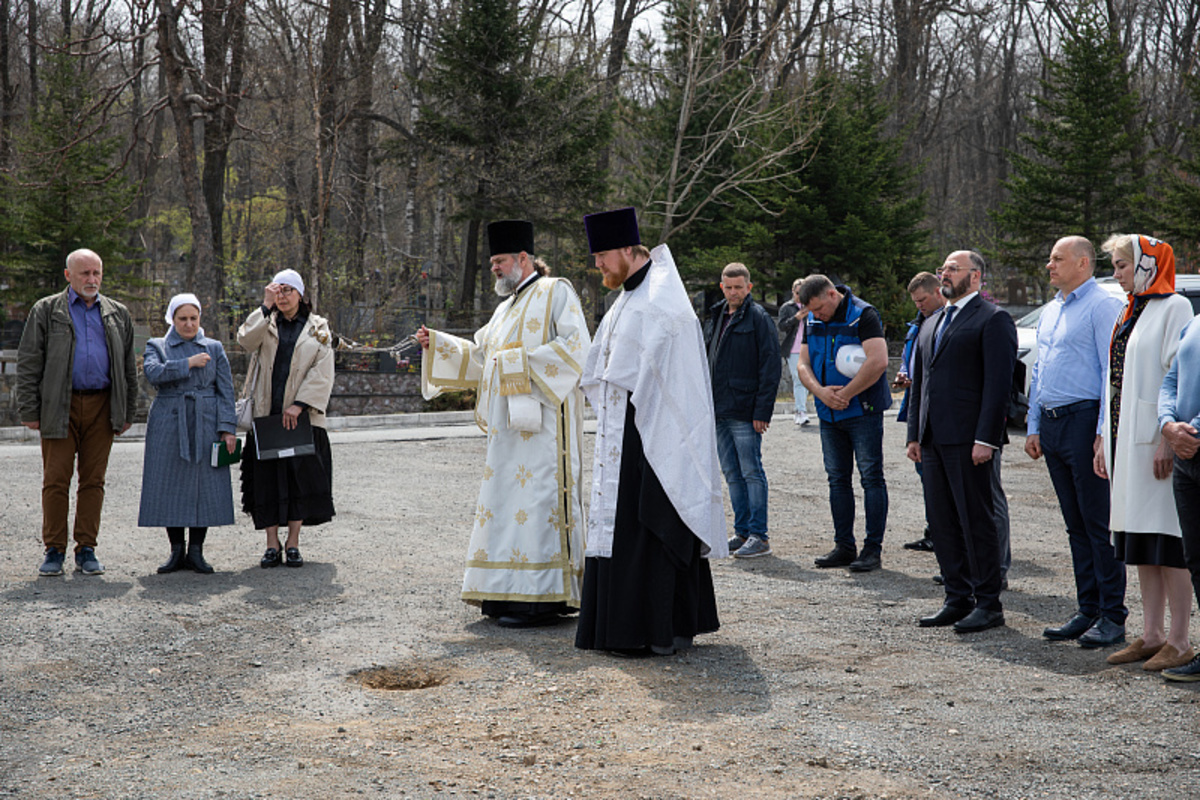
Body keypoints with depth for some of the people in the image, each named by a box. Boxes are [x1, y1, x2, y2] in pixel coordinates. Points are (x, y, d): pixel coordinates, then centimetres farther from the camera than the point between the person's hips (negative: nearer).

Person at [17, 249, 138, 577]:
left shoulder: (118, 314, 14)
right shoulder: (46, 311, 5)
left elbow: (129, 367, 17)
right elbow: (28, 364, 2)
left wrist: (128, 412, 11)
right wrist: (29, 411, -4)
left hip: (101, 407, 2)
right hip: (59, 408, -2)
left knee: (93, 479, 3)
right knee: (56, 479, -3)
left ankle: (86, 550, 10)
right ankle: (54, 550, 6)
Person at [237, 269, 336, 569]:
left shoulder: (318, 328, 8)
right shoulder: (266, 324, 12)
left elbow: (322, 374, -1)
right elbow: (246, 340, -10)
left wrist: (300, 404, -12)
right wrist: (265, 307, -14)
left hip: (302, 416, -1)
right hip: (266, 415, 1)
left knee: (301, 477, -2)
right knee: (267, 479, -1)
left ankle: (293, 544, 7)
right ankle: (272, 545, 5)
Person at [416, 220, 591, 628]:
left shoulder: (555, 292, -2)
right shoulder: (508, 307, 24)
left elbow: (575, 346, -14)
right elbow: (480, 356, 25)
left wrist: (520, 362, -16)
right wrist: (439, 344, 13)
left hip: (540, 420, -9)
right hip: (509, 424, 9)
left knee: (536, 499, -12)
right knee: (509, 499, 7)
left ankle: (543, 596, -12)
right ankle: (510, 592, 11)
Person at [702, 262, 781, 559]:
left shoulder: (758, 318, -7)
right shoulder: (715, 318, 15)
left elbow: (770, 366, -11)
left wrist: (762, 411, -16)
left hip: (744, 412, -7)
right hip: (718, 411, 7)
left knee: (752, 473, -4)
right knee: (732, 474, 11)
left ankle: (759, 536, 0)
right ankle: (742, 532, 18)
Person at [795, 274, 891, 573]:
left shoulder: (863, 315, -12)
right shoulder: (812, 321, 9)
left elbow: (878, 361, -22)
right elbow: (803, 364, 7)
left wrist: (845, 394, -18)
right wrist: (821, 392, -13)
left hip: (863, 411, -7)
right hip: (829, 414, 7)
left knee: (871, 478, -4)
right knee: (838, 479, 9)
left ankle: (873, 548, -1)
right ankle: (844, 546, 16)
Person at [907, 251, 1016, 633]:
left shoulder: (992, 319, -5)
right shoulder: (932, 323, 20)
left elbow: (998, 383, -12)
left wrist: (985, 439, -18)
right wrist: (915, 435, 15)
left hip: (968, 440, -8)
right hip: (933, 440, 8)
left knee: (977, 522, -3)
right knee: (942, 523, 10)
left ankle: (989, 604, 5)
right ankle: (958, 599, 19)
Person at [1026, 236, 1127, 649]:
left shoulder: (1102, 306, -7)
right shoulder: (1050, 311, 19)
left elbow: (1113, 371, -13)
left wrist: (1104, 433, -19)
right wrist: (1033, 427, 18)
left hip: (1084, 420, -8)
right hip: (1052, 425, 8)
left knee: (1099, 522, -6)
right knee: (1076, 524, 11)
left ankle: (1112, 617, -1)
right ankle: (1088, 611, 16)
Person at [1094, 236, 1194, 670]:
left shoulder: (1174, 308, -8)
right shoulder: (1130, 313, 17)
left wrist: (1167, 439, -20)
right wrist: (1105, 440, 17)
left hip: (1154, 440, -8)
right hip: (1126, 439, 9)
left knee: (1166, 540, -6)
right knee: (1142, 545, 10)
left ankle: (1179, 642, -1)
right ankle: (1152, 635, 16)